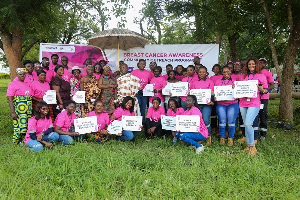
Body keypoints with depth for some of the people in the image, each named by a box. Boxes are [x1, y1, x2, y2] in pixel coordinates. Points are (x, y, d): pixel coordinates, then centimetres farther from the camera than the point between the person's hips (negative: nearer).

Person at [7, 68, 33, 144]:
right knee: (19, 126, -6)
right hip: (19, 110, -6)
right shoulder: (13, 84, -2)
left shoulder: (27, 84, 16)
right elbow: (9, 99, -9)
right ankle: (17, 142, 7)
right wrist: (13, 112, -16)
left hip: (28, 110, 6)